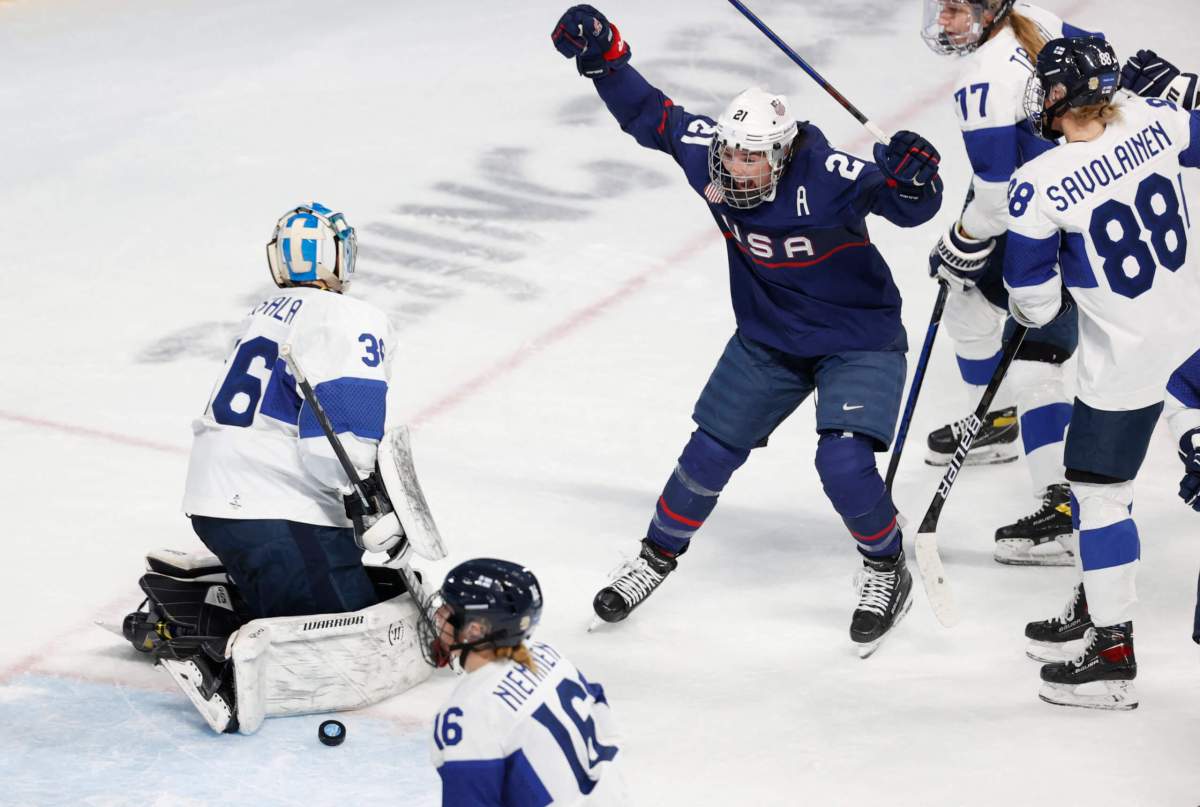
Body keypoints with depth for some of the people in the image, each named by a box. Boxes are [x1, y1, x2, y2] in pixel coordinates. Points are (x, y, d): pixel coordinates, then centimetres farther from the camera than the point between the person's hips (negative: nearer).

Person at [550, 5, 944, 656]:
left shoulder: (830, 177, -31)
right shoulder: (709, 155, -17)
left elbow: (910, 208, -30)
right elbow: (650, 116, -3)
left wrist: (911, 181, -53)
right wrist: (603, 58, -15)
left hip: (859, 339, -5)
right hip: (767, 339, 5)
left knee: (844, 463, -20)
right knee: (709, 454, 7)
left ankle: (887, 571, 8)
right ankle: (658, 556, 33)